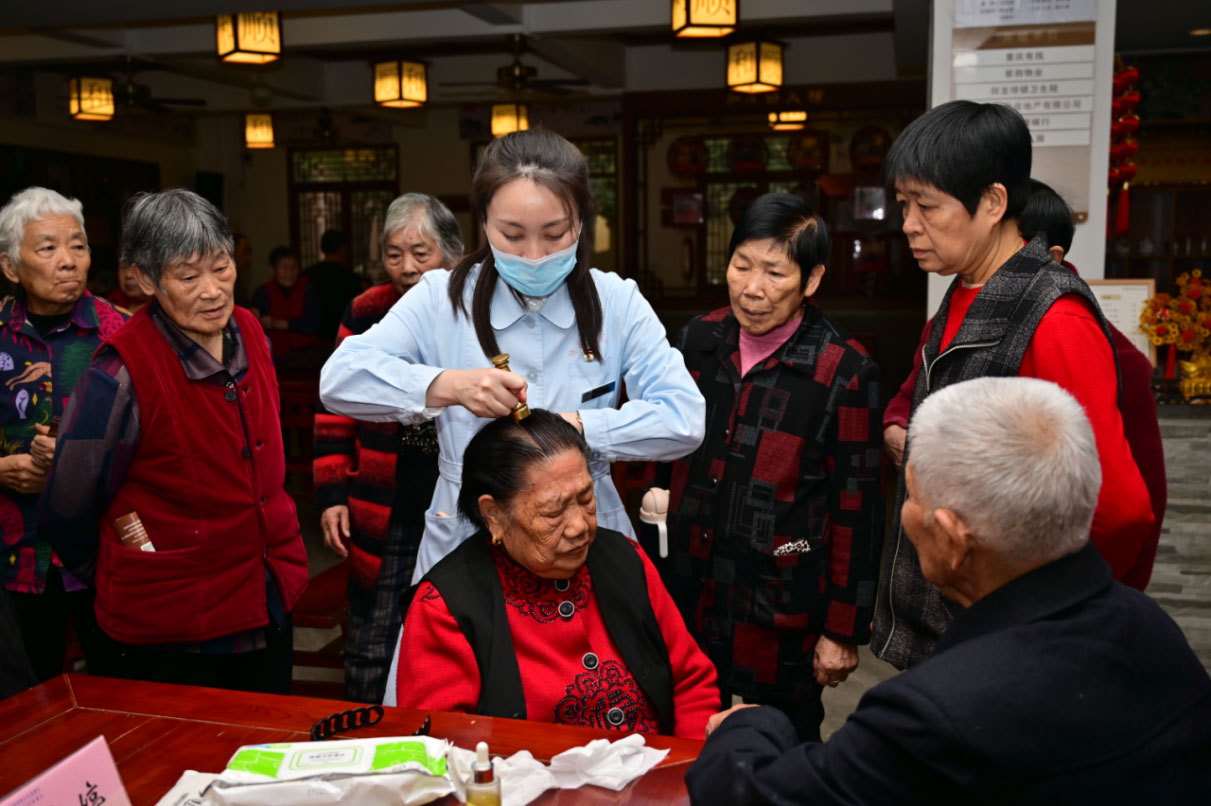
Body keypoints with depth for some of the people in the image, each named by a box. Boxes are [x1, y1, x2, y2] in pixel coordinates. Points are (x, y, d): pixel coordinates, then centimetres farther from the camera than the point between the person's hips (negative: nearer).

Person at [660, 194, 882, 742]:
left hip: (780, 617, -4)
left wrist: (843, 630, -8)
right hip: (690, 598, 5)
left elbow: (856, 508, -10)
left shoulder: (844, 372, -13)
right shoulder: (699, 340, 2)